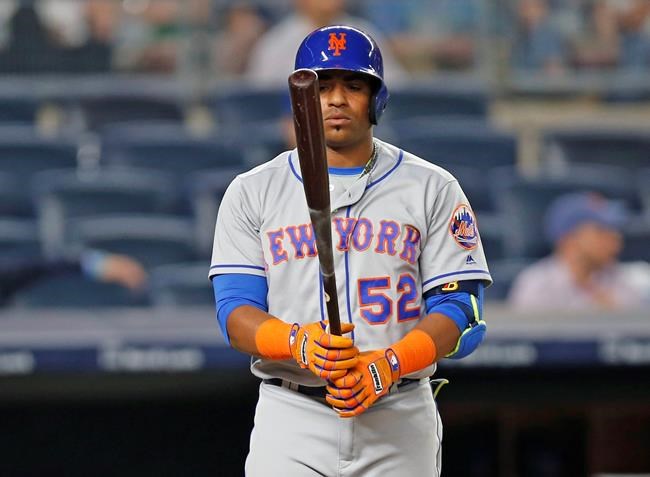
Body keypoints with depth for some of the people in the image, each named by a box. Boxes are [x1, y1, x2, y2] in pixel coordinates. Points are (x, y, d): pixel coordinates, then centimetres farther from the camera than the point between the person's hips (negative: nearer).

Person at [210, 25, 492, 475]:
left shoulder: (431, 189, 6)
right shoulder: (252, 192, 8)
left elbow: (460, 308, -1)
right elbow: (236, 312, 0)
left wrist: (386, 364, -19)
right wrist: (298, 343, -22)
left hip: (400, 422, 0)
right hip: (291, 419, 0)